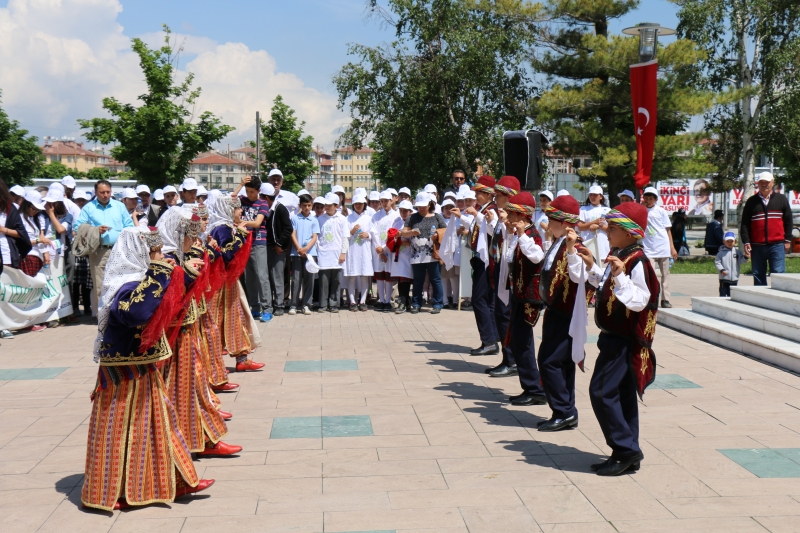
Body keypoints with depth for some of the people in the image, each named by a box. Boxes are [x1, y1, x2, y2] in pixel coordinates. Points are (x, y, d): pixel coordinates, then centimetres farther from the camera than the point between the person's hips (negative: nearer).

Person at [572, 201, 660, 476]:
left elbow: (639, 301, -27)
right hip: (615, 338, 10)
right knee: (621, 395, 13)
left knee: (602, 392, -11)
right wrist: (591, 267, 20)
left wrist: (620, 276, -37)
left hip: (623, 340, -10)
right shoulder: (618, 257, 11)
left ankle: (626, 449, -3)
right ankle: (627, 454, 20)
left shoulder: (637, 262, -19)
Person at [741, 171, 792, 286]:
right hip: (757, 246, 1)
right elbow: (745, 224, 6)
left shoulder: (781, 199, 9)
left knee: (778, 275, -6)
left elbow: (788, 221, 11)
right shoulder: (751, 202, 9)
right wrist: (746, 242, -3)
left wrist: (787, 240, 5)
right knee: (758, 276, 5)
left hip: (777, 245, -1)